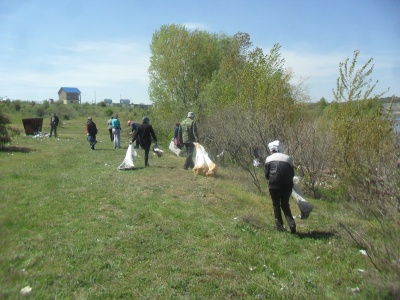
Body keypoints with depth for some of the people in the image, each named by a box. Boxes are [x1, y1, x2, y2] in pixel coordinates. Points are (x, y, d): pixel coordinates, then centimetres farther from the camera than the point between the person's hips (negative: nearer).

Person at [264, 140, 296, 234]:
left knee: (276, 205, 14)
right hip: (287, 185, 2)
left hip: (274, 185, -2)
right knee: (285, 205, 15)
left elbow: (267, 175, 5)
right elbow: (292, 174, 12)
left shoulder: (269, 159, 5)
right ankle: (291, 223, -2)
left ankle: (279, 226, 13)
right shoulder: (288, 158, 10)